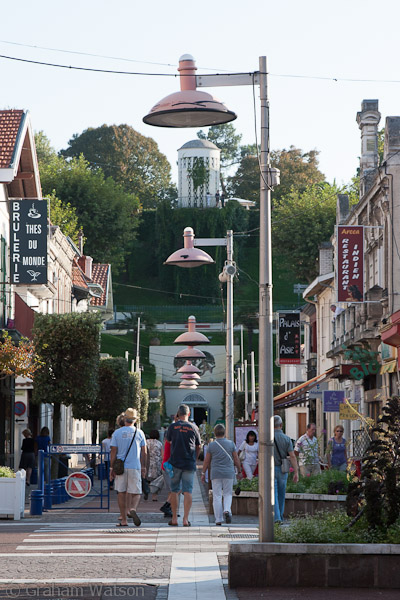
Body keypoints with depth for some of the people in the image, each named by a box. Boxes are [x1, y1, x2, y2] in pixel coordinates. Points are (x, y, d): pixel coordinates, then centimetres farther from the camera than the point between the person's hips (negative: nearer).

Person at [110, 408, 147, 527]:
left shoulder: (117, 433, 1)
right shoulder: (139, 432, 3)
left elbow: (113, 452, 0)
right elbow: (144, 452, 5)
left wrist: (111, 469, 5)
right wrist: (144, 467, 14)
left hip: (120, 467, 0)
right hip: (135, 467, 0)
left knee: (121, 493, 7)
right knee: (135, 492, 5)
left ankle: (123, 520, 6)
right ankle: (132, 509, -25)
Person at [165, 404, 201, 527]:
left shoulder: (172, 427, -2)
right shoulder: (194, 428, 1)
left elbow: (168, 442, 13)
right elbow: (198, 447, 11)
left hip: (175, 462, 0)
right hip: (189, 464, 0)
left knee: (174, 491, 9)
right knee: (187, 491, 0)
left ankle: (174, 519, 11)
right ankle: (186, 519, -7)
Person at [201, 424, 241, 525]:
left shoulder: (212, 445, -1)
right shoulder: (231, 444, 0)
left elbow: (206, 461, 4)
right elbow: (236, 460, 3)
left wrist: (203, 473, 13)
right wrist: (239, 471, 15)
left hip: (216, 473, 0)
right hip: (229, 473, 0)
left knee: (217, 496, 4)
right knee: (227, 494, 12)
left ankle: (218, 520, 1)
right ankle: (227, 510, -15)